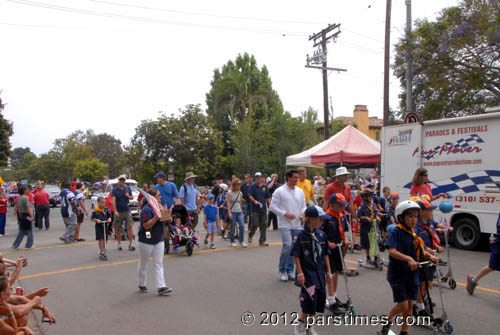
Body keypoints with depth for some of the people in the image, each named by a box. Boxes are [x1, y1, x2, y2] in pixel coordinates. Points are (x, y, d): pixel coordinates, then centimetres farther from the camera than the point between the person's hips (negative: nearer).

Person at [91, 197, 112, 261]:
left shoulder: (106, 209, 3)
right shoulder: (95, 210, -8)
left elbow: (109, 216, 12)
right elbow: (92, 218, -2)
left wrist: (109, 219, -8)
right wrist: (96, 220, -19)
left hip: (105, 225, 4)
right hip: (99, 225, -4)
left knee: (105, 239, 9)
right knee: (100, 239, -8)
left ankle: (104, 250, 25)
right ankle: (101, 252, -1)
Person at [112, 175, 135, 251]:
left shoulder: (128, 188, 7)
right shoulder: (115, 190, -4)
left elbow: (132, 197, 17)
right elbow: (113, 200, -13)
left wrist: (129, 196, -7)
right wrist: (115, 211, -25)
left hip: (127, 211, 2)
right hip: (118, 212, -2)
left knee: (129, 227, -6)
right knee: (118, 229, 6)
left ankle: (131, 244, -3)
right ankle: (119, 244, 20)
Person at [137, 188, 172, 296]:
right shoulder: (146, 209, -19)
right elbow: (146, 226, -25)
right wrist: (157, 216, -32)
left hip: (159, 240, 7)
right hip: (146, 241, -7)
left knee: (158, 264, 3)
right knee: (143, 264, 11)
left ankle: (161, 287, 2)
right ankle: (142, 285, 28)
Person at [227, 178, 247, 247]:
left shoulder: (240, 193, 9)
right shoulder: (230, 193, -5)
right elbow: (228, 203, -8)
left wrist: (241, 211, 14)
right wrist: (229, 212, -15)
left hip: (239, 212, 4)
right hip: (232, 212, -4)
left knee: (242, 226, -7)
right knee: (233, 228, 1)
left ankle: (241, 241, 6)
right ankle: (232, 241, 17)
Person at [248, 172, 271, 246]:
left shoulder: (265, 187, 8)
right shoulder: (253, 186, -2)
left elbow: (268, 197, 13)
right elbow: (250, 196, -9)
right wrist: (254, 201, -25)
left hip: (263, 209, 4)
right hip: (255, 209, -4)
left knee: (264, 225, 2)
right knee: (255, 224, -6)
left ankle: (262, 240, 10)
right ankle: (250, 235, 24)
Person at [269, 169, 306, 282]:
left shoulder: (300, 192, 11)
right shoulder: (279, 191, -6)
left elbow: (303, 206, 17)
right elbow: (272, 207, -7)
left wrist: (303, 213, -5)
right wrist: (285, 213, -15)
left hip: (296, 225, 5)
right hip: (285, 224, -5)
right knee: (287, 245, -16)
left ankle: (290, 270, 22)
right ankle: (282, 270, 2)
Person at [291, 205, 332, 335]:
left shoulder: (321, 234, 2)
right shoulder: (301, 235, -14)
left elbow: (325, 255, 10)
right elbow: (296, 256, -12)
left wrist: (328, 271, 11)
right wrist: (300, 273, -14)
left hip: (319, 273, 6)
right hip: (307, 274, -6)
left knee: (319, 298, 10)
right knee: (309, 300, -8)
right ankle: (300, 324, 18)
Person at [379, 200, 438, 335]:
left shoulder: (414, 234, 6)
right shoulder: (396, 232, -15)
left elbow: (420, 251, 16)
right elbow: (392, 251, -26)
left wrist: (430, 256, -3)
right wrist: (409, 259, -37)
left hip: (412, 274, 6)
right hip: (397, 274, -6)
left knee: (410, 305, 10)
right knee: (403, 305, -5)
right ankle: (388, 321, 22)